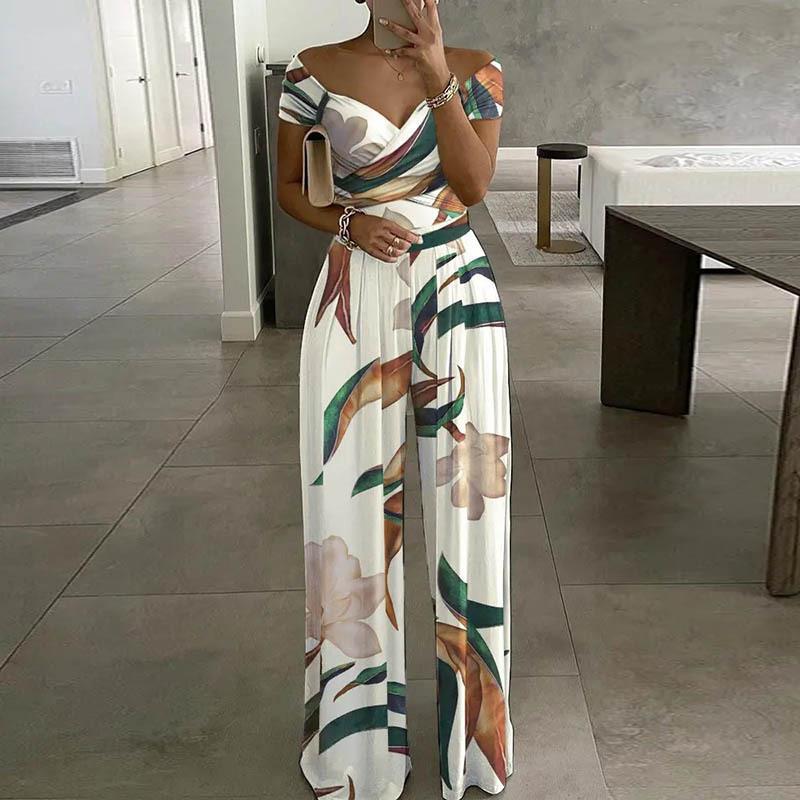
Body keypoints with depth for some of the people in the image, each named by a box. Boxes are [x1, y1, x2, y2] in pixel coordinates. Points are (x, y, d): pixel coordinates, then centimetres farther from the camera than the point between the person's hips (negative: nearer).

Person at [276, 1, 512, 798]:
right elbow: (287, 186, 9)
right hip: (357, 296, 0)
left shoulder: (476, 69, 2)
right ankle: (359, 732, 26)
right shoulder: (316, 70, 1)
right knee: (354, 490, 5)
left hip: (455, 291, 1)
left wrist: (439, 81, -20)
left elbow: (472, 184, -10)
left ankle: (465, 718, 24)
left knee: (462, 485, 4)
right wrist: (350, 223, -9)